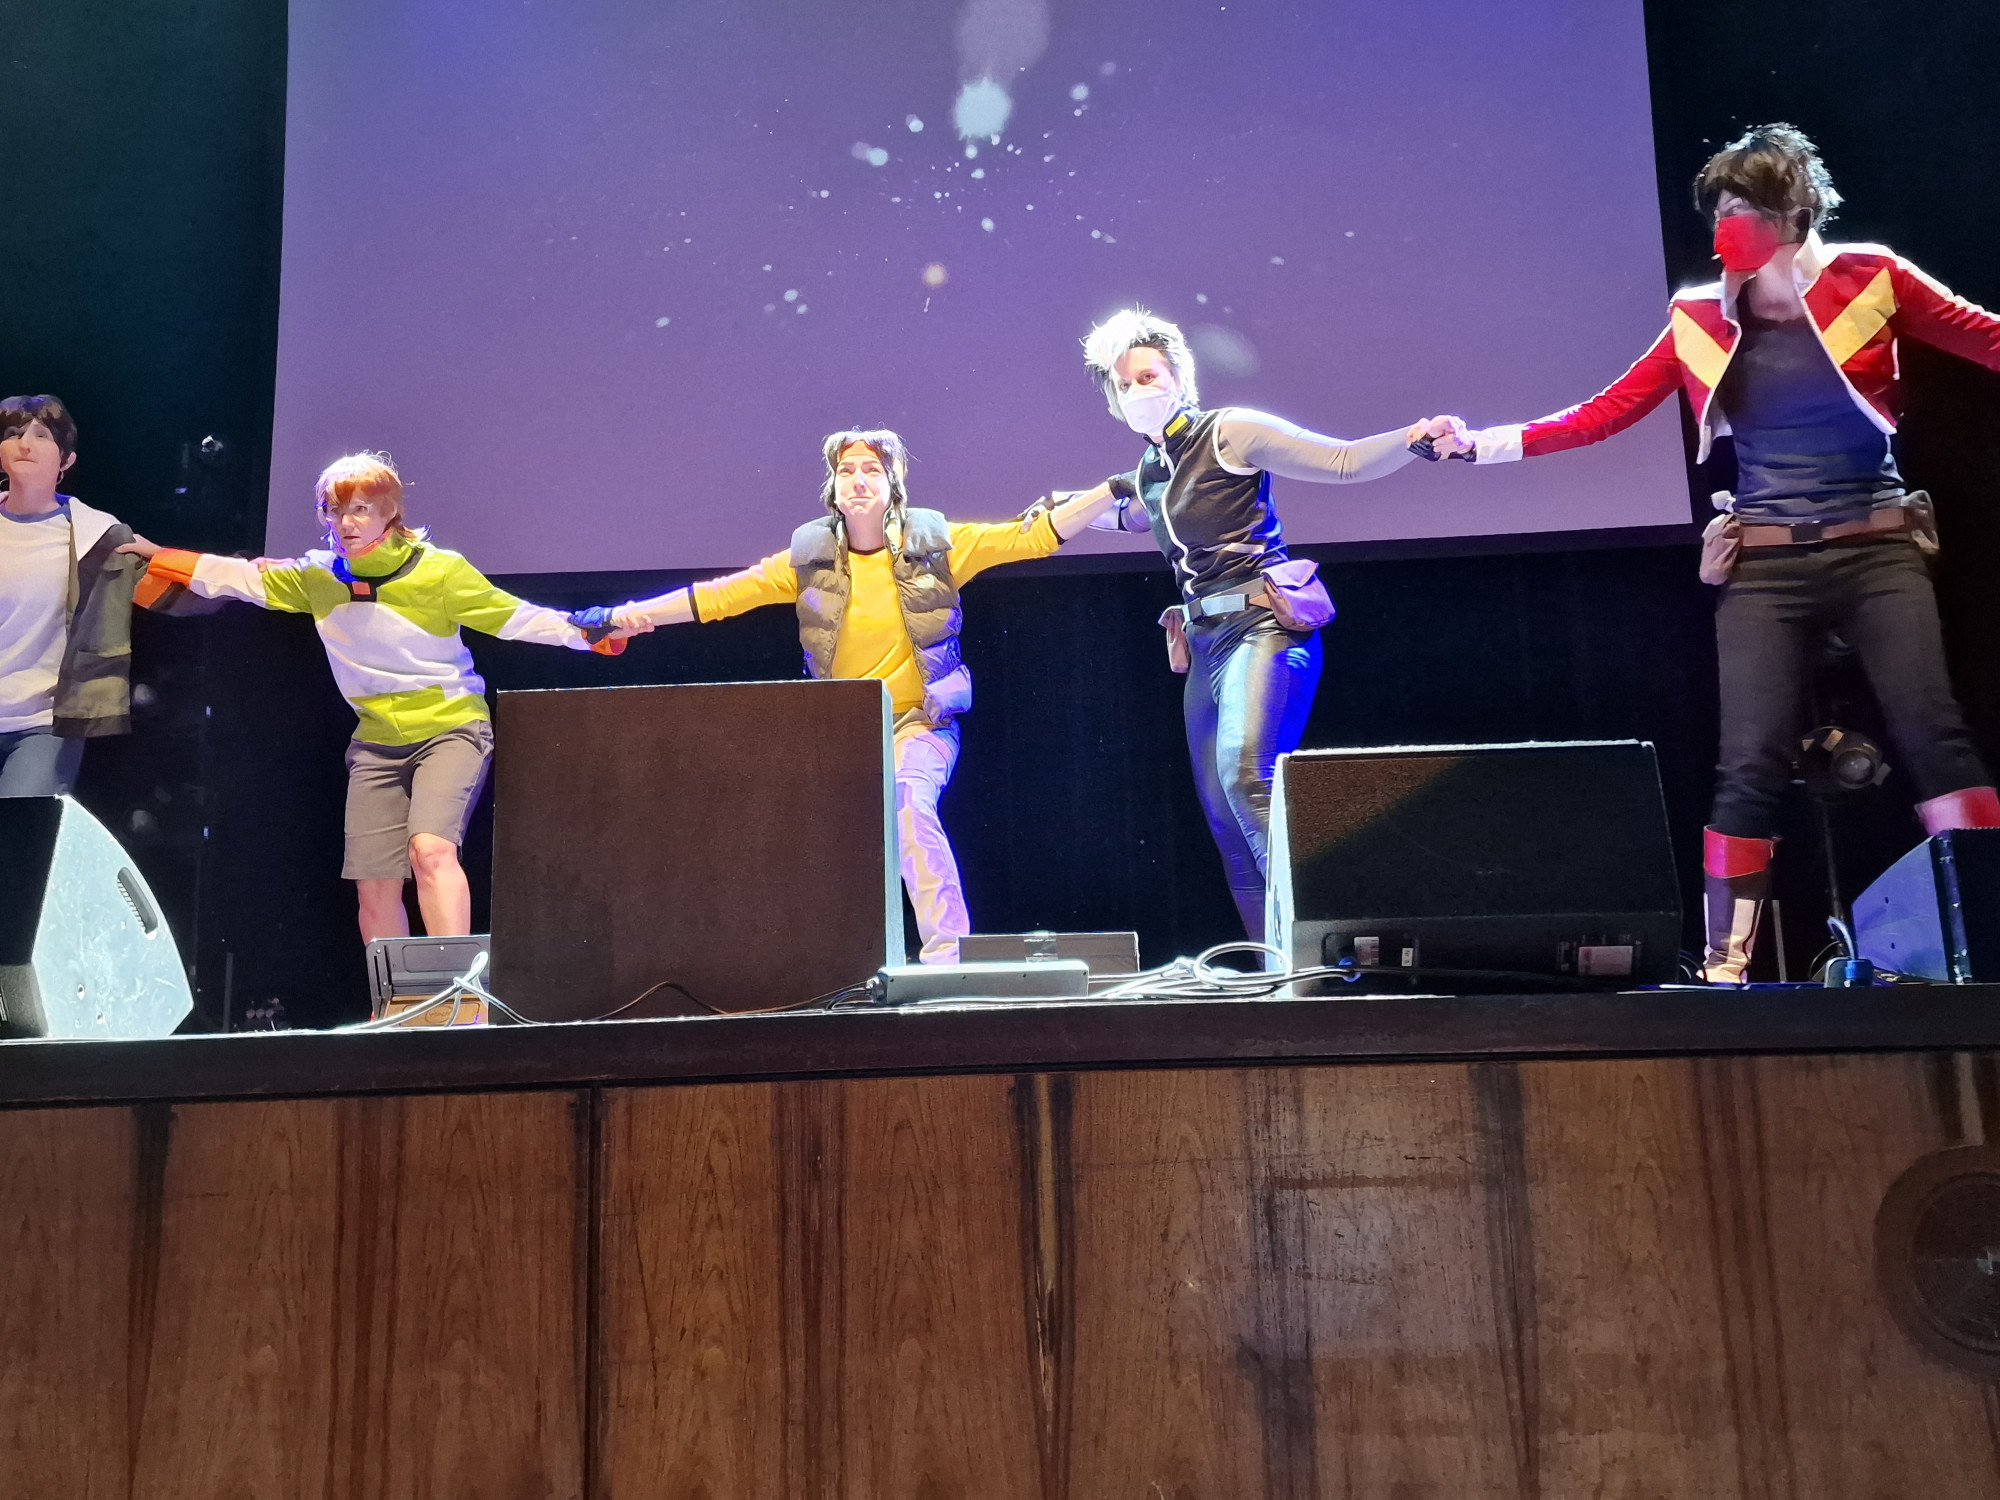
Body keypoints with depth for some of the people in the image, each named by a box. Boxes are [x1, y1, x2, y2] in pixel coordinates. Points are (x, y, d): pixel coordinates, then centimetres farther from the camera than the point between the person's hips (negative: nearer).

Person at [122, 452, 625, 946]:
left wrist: (591, 629, -19)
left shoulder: (439, 570, -9)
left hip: (450, 728, -5)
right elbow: (241, 578, 14)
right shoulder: (318, 577, 5)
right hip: (376, 741, 5)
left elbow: (514, 617, -9)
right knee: (373, 888, 2)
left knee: (430, 848, -27)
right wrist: (158, 558, 13)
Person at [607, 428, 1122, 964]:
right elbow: (721, 594, -1)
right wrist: (626, 615, -10)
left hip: (919, 721, -3)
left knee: (909, 801, -29)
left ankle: (946, 953, -22)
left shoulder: (936, 543, -4)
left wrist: (1117, 489, -12)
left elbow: (1036, 533, -4)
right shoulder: (810, 558, 0)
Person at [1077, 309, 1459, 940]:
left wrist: (1415, 436, -24)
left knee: (1245, 775, -30)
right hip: (1204, 645, 8)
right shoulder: (1147, 471, 18)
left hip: (1262, 629, -8)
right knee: (1224, 818, 4)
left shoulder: (1229, 433, -4)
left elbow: (1344, 462, -10)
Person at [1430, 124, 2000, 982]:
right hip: (1764, 565, 1)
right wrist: (1480, 445, 0)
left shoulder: (1870, 279, 1)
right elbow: (1602, 414, 5)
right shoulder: (1702, 320, 5)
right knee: (1751, 762, -5)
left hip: (1877, 549, 0)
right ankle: (1724, 962, 0)